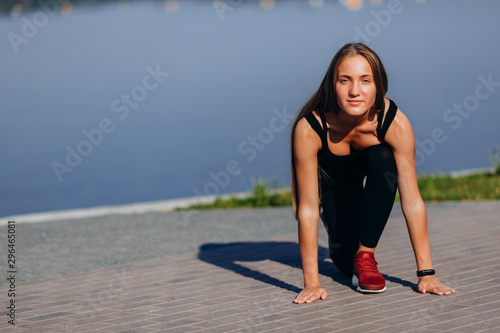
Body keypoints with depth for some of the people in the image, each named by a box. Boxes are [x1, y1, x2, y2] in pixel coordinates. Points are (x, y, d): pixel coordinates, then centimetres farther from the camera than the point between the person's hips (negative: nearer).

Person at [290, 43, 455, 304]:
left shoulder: (395, 123, -37)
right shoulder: (309, 128, -39)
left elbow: (412, 201, -33)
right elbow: (307, 209, -35)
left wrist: (426, 273, -34)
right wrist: (311, 282, -37)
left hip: (375, 170, 0)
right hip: (334, 180, 0)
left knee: (384, 159, -35)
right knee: (345, 263, -10)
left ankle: (366, 254, -19)